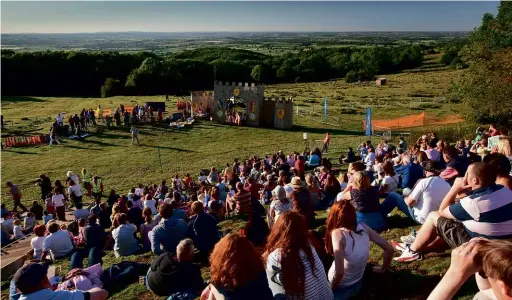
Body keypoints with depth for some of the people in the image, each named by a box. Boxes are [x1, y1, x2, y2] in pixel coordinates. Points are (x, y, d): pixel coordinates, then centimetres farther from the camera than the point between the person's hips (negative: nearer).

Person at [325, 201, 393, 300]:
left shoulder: (338, 233, -29)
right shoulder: (363, 227, -13)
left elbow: (339, 272, -32)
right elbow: (389, 249, -6)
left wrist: (332, 288, -12)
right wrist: (382, 269, 12)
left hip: (342, 287, -6)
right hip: (358, 284, 6)